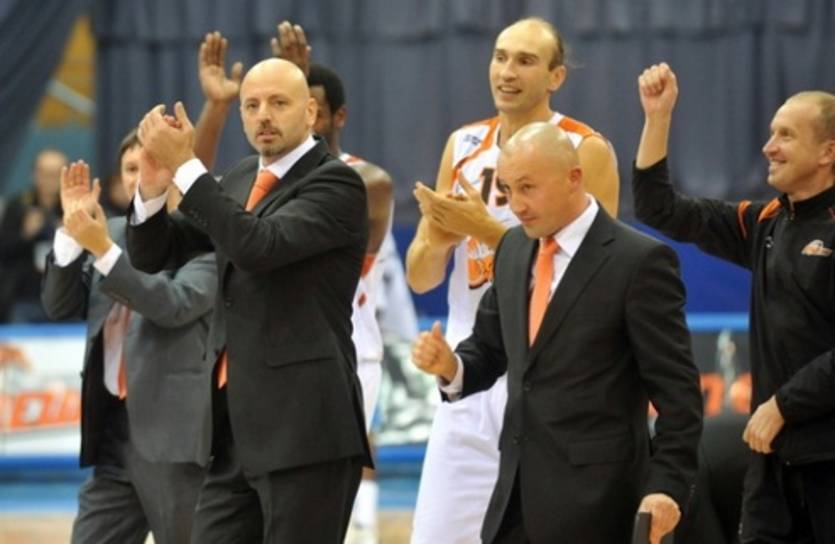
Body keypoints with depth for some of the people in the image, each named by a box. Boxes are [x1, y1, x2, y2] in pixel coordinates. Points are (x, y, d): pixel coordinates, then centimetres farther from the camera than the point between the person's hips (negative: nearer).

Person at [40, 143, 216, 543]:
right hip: (115, 427, 7)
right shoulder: (115, 232, 15)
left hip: (175, 428, -7)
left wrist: (104, 250, -24)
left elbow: (177, 305, -20)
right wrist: (72, 230, -2)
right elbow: (60, 306, 10)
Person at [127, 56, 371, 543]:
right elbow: (154, 254, 16)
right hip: (235, 426, 8)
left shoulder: (337, 183, -7)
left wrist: (185, 166, -20)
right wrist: (155, 186, -5)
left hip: (303, 424, -8)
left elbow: (261, 246, -22)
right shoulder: (239, 182, 17)